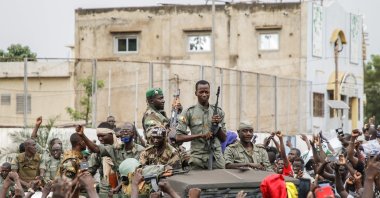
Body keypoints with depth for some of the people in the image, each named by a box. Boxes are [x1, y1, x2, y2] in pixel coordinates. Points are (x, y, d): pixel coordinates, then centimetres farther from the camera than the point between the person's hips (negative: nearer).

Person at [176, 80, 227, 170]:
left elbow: (223, 139, 11)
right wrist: (200, 135, -14)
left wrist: (217, 125, -7)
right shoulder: (189, 112, 2)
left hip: (216, 158, 2)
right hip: (197, 159, -2)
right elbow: (178, 137, -5)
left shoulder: (218, 112, 10)